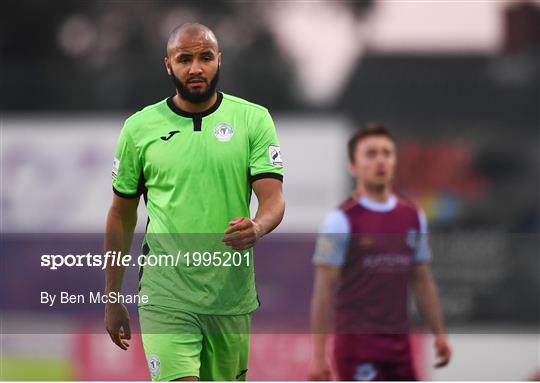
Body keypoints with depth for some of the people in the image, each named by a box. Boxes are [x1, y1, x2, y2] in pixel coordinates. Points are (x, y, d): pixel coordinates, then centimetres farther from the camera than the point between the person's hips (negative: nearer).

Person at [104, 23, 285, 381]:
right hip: (166, 295, -1)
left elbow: (273, 197, -6)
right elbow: (122, 214, 11)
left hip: (231, 294, 1)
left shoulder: (253, 119, 2)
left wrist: (257, 227, -30)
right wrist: (112, 299, 12)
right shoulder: (139, 127, 3)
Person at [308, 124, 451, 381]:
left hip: (399, 343, 6)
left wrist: (439, 333, 12)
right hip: (357, 342, -6)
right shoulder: (341, 220, -7)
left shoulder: (413, 218, 10)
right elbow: (323, 290, -8)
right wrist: (318, 354, -13)